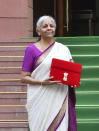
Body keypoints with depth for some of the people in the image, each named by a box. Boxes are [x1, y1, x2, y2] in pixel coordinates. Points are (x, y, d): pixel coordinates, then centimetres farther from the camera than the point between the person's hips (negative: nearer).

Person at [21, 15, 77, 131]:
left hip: (61, 99, 3)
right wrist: (42, 82, -17)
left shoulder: (64, 49, 12)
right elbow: (24, 78, -1)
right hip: (41, 100, -3)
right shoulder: (31, 49, 1)